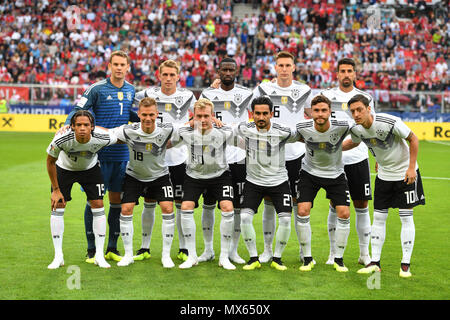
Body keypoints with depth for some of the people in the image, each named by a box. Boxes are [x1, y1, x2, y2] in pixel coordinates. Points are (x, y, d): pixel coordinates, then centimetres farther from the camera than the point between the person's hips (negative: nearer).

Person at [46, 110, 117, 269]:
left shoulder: (102, 138, -35)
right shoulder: (61, 139, -36)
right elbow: (50, 162, -18)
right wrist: (55, 189, -13)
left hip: (90, 168, 1)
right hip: (64, 168, -1)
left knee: (98, 206, -7)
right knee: (57, 207, -8)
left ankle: (99, 255, 3)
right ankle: (58, 256, 2)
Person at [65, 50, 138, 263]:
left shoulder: (131, 90, 11)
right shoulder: (97, 89, -5)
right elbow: (78, 110, -6)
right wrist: (68, 126, -23)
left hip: (122, 154, 5)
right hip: (99, 153, -5)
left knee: (117, 200, 8)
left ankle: (112, 248, 18)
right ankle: (92, 250, 6)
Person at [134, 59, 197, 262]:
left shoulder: (186, 96, 0)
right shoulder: (148, 94, -1)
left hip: (178, 158, 0)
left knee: (181, 204, 3)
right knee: (149, 203, 4)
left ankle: (183, 249, 13)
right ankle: (145, 247, 15)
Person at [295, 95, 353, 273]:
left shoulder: (342, 127, -24)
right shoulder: (302, 128, -20)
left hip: (336, 174, 0)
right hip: (310, 172, 0)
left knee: (344, 213, -8)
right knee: (302, 211, -13)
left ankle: (338, 259, 10)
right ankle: (307, 258, 2)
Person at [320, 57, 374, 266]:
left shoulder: (365, 98, 9)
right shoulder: (327, 95, 5)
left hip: (358, 158, 1)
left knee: (362, 207, 3)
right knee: (335, 206, 3)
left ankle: (364, 254, 12)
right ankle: (334, 253, 13)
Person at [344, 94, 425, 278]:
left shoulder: (390, 122, -28)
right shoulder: (356, 129, -11)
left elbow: (413, 139, -15)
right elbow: (354, 142, 14)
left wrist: (411, 167, -17)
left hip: (405, 172, -5)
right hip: (383, 175, 5)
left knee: (406, 217, -4)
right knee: (378, 217, 4)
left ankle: (406, 264, 4)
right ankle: (375, 262, 11)